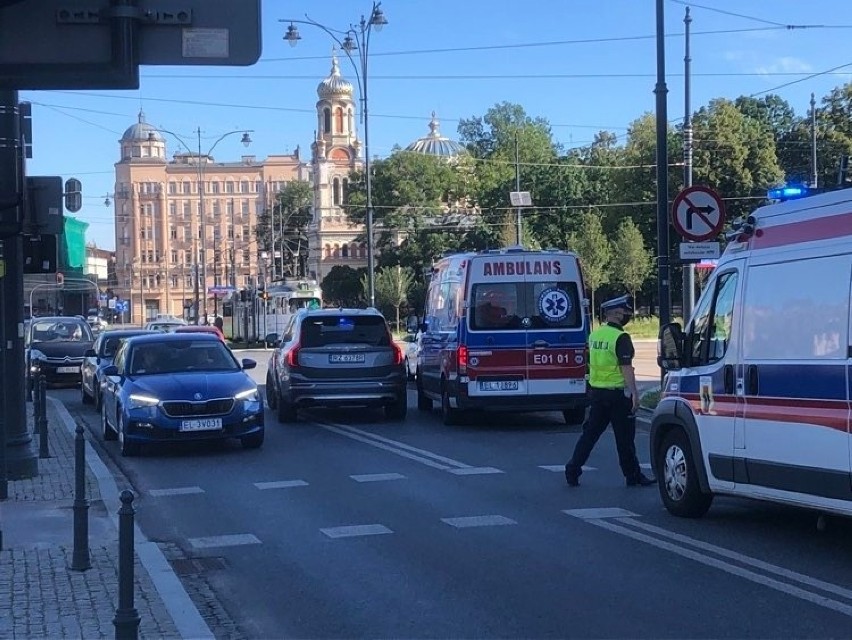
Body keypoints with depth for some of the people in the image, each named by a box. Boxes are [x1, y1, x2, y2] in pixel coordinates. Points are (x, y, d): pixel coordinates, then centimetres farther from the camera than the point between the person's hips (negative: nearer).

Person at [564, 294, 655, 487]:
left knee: (590, 433, 12)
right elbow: (626, 368, -19)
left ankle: (573, 470, 7)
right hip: (617, 393, -7)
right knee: (625, 437, 3)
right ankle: (633, 475, 12)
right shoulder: (621, 338, -15)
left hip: (596, 391, 7)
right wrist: (634, 393, -18)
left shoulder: (595, 334, 8)